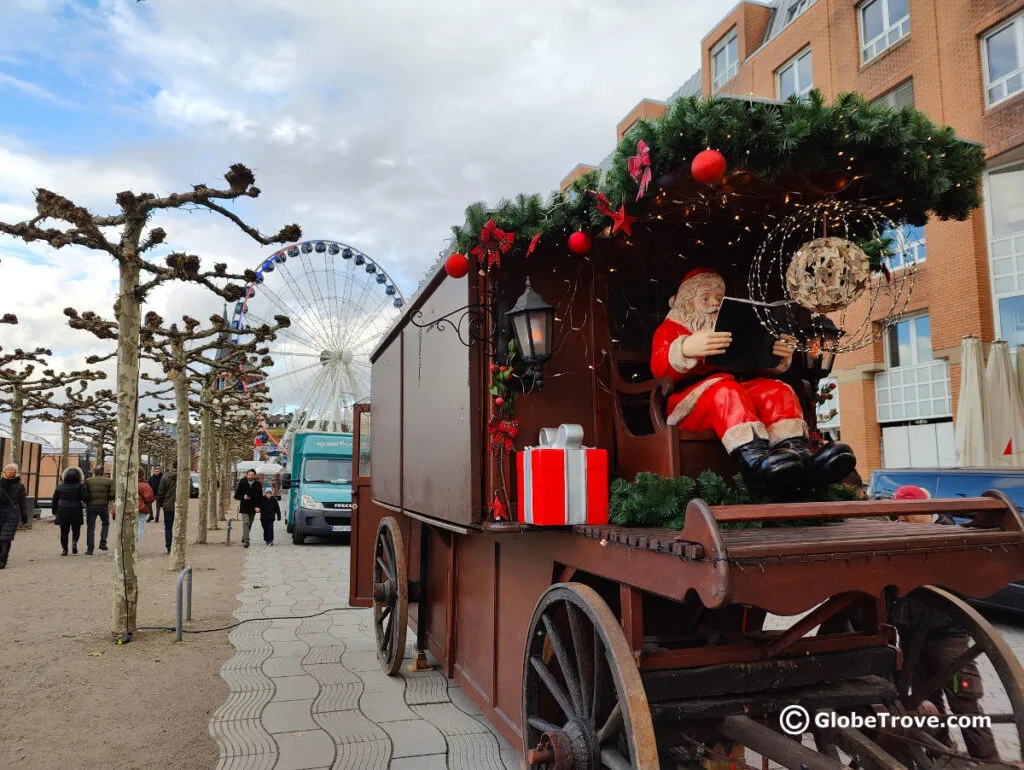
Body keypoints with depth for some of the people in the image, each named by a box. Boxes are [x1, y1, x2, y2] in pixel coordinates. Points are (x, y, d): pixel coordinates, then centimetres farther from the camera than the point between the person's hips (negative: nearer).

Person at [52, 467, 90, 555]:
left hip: (63, 511, 2)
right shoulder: (80, 486, -3)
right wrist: (86, 503, 10)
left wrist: (54, 511, 22)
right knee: (76, 529, 13)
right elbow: (85, 497, -12)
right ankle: (74, 542, -11)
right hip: (76, 511, -2)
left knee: (64, 531, 9)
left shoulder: (60, 486, 9)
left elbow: (55, 500, 14)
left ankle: (64, 549, 7)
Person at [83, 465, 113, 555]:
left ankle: (90, 549, 4)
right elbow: (112, 494, -4)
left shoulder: (88, 481, 1)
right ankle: (103, 542, 7)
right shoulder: (109, 481, 1)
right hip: (104, 506, 0)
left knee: (90, 528, 5)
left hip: (91, 506, 0)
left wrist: (87, 501, 16)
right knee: (105, 524, 22)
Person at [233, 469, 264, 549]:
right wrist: (243, 497, -18)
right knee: (246, 523, -13)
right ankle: (246, 541, -16)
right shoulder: (242, 483, -1)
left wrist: (258, 506, -10)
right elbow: (236, 496, 1)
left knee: (249, 524, 14)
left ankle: (244, 538, 31)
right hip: (244, 508, -3)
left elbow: (260, 497, 3)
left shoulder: (258, 484, 2)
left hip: (253, 508, 3)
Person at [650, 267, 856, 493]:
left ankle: (794, 450, -51)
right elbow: (659, 368, -5)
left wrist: (779, 359, -3)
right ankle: (755, 458, -63)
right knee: (724, 388, -35)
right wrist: (686, 349, -27)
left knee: (776, 389, -21)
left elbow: (759, 370, 21)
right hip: (690, 401, -5)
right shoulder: (670, 328, 16)